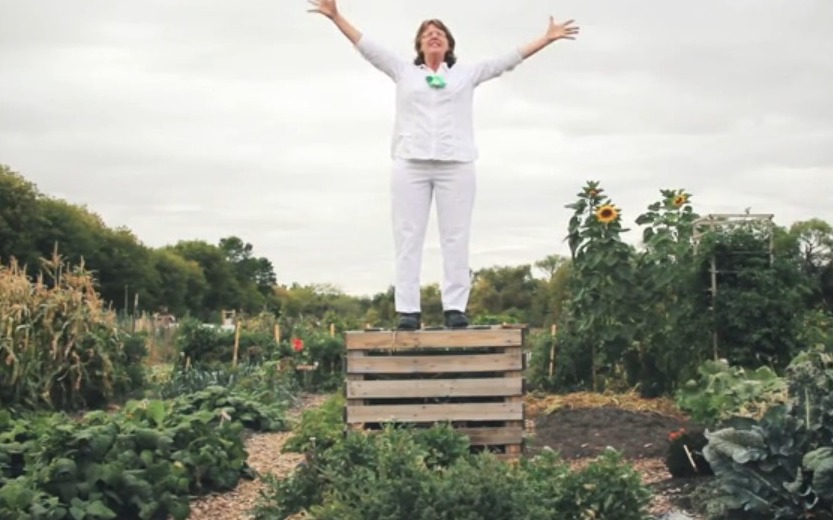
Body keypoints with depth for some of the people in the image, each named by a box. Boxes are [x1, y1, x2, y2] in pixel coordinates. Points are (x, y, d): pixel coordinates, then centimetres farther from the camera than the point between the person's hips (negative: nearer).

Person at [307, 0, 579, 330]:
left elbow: (509, 59, 15)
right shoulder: (403, 71, 18)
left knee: (455, 238, -4)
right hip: (410, 164, 0)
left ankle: (455, 308, -3)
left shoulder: (466, 73, 18)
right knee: (408, 238, -5)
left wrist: (547, 39, 10)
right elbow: (367, 47, 12)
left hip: (456, 165, 0)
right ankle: (408, 310, -5)